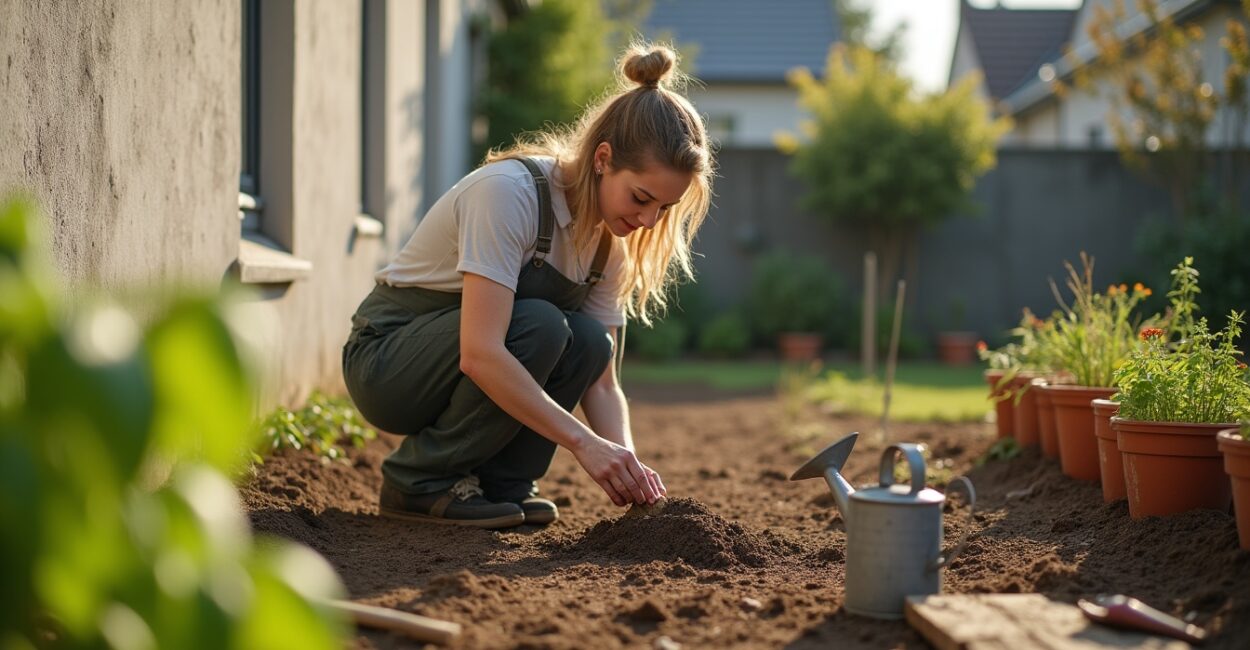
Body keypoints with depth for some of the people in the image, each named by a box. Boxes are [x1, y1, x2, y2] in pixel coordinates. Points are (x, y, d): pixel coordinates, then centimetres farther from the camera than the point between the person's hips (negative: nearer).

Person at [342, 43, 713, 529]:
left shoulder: (610, 239, -4)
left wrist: (626, 461, -23)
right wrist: (583, 442, -37)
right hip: (384, 358, -6)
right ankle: (420, 483, -16)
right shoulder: (510, 192, -28)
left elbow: (600, 383, -4)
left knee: (589, 340, -19)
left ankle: (500, 481, -4)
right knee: (538, 325, -30)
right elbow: (480, 355, -36)